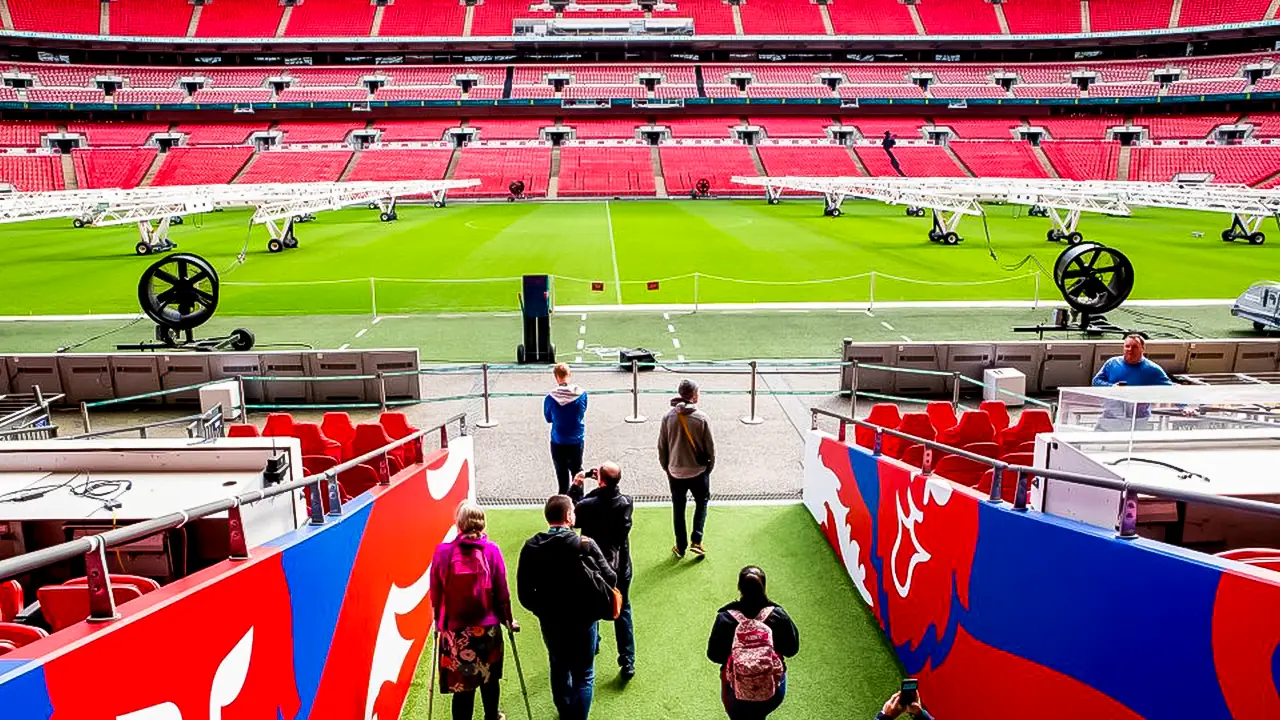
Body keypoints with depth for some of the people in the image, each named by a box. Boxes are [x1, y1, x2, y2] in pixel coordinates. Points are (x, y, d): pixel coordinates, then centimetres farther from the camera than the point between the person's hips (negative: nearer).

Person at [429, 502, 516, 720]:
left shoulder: (443, 552, -9)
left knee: (462, 685, 7)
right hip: (488, 628, 1)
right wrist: (508, 619, 12)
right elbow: (502, 592, -4)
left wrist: (439, 623, 14)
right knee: (489, 677, 23)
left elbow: (436, 595, -2)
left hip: (455, 630, -1)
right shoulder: (491, 551, -9)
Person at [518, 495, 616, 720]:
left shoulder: (531, 547, -10)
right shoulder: (585, 545, -20)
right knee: (583, 676, 12)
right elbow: (610, 579, -17)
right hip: (582, 620, -4)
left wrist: (541, 609, 8)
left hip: (549, 621, 4)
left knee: (559, 667, 27)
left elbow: (524, 591, -8)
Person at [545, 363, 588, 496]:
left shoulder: (550, 397, -17)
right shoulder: (581, 394, -14)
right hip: (576, 440, 2)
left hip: (558, 441, -2)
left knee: (562, 472, 14)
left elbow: (548, 418, -2)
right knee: (577, 470, 20)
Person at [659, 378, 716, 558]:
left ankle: (680, 547, 23)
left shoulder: (668, 418, -9)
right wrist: (709, 466, 8)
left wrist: (666, 467, 13)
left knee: (678, 509, 15)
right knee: (701, 503, 20)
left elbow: (661, 446, -2)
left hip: (675, 472, 2)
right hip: (698, 471, -2)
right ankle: (696, 541, 10)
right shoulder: (702, 418, -15)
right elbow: (710, 446, -8)